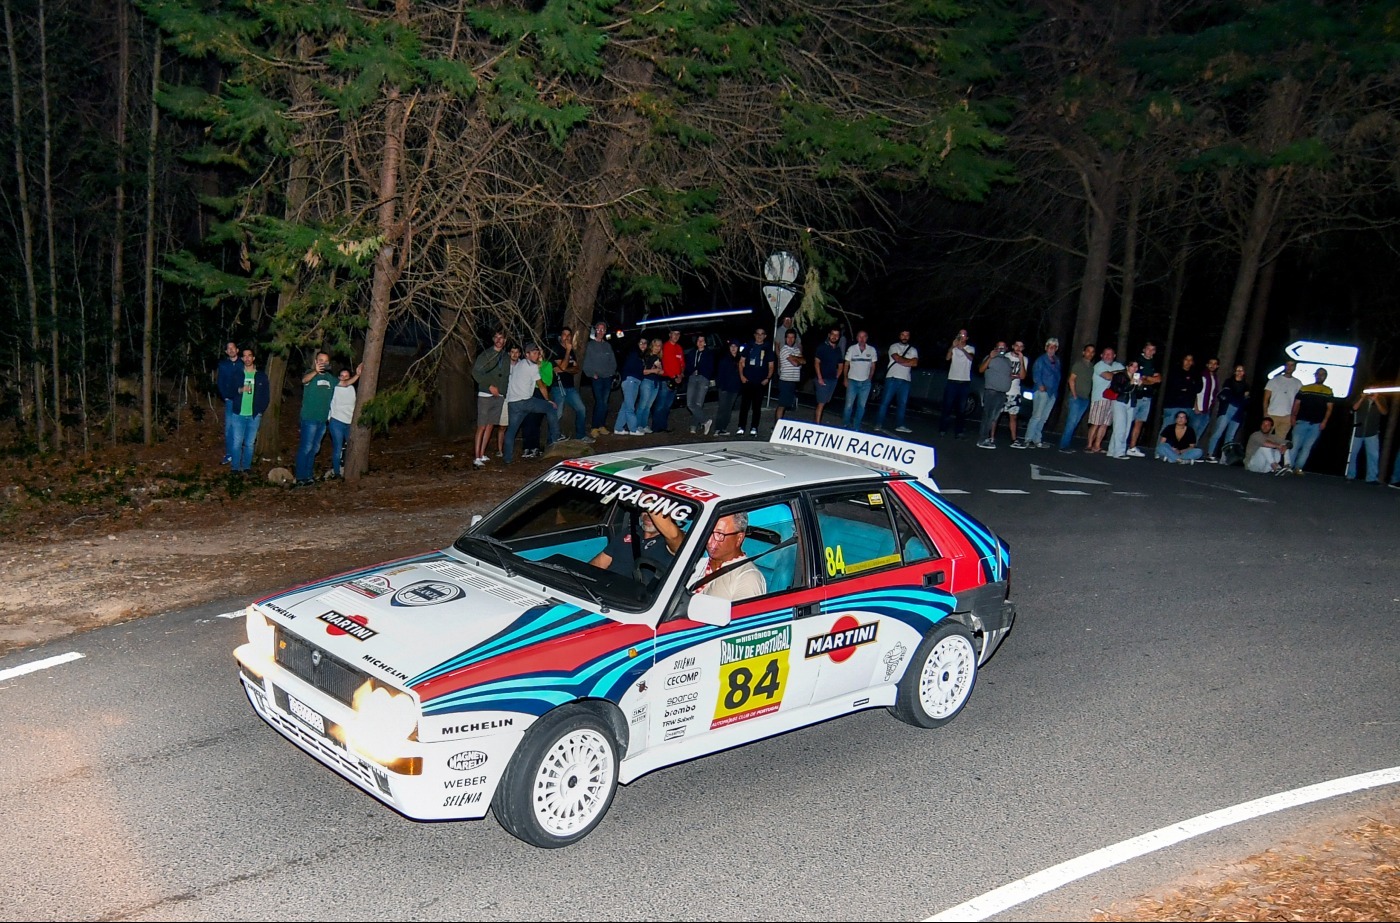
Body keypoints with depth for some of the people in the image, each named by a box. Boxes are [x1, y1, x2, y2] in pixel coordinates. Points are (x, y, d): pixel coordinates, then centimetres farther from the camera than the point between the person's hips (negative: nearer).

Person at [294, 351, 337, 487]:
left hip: (323, 419, 7)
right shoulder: (311, 374, -7)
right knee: (306, 447, -9)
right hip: (310, 418, -7)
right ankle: (301, 478, -7)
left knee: (314, 449, 13)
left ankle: (308, 475, 22)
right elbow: (304, 380, -30)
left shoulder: (331, 378, 14)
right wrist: (315, 371, -51)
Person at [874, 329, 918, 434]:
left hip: (906, 380, 4)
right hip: (892, 378, -4)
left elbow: (915, 364, -1)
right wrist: (909, 361, 0)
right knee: (885, 401, -5)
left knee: (902, 403, 5)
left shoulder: (913, 350, 15)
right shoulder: (894, 347, 6)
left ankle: (899, 425, 11)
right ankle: (879, 425, -3)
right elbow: (897, 359, -11)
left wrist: (902, 361, -6)